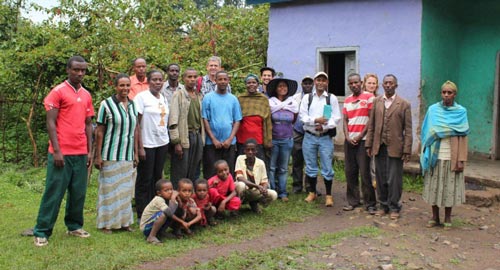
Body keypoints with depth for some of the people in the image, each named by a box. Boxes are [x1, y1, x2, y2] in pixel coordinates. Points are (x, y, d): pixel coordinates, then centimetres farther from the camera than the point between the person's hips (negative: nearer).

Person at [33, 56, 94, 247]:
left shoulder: (86, 95, 13)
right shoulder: (58, 92, -5)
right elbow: (51, 123, -8)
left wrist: (90, 151, 10)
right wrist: (56, 151, -14)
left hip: (81, 153, 6)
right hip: (62, 152, -6)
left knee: (78, 193, 10)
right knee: (54, 193, -2)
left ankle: (74, 226, 24)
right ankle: (41, 232, 7)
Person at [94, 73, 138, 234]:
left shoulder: (133, 105, 9)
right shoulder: (106, 104, -7)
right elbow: (99, 131, -7)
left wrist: (135, 153, 11)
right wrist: (98, 156, -9)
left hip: (127, 156, 5)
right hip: (110, 155, -5)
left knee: (125, 189, 11)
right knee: (109, 189, 1)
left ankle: (123, 221, 22)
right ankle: (106, 223, 12)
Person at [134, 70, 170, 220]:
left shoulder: (163, 98, 12)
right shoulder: (141, 97, -7)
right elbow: (136, 123, -10)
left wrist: (167, 142, 9)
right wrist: (140, 147, -14)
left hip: (162, 143, 6)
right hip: (147, 144, -6)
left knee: (158, 177, 10)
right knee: (145, 180, 1)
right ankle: (142, 214, 9)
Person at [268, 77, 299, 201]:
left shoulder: (293, 102, 7)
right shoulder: (270, 102, 0)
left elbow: (294, 120, 14)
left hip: (287, 139, 2)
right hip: (273, 138, -2)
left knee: (284, 168, 7)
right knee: (271, 167, 0)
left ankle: (283, 192, 13)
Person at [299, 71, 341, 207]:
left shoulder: (332, 98, 3)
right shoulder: (307, 98, 7)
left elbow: (336, 118, -3)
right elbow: (302, 116, -3)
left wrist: (324, 126, -16)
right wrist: (315, 120, -18)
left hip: (325, 137, -2)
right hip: (309, 136, 2)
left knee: (327, 167, 0)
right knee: (311, 167, 11)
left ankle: (328, 195, 10)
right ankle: (312, 192, 25)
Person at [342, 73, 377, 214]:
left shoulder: (369, 97, -2)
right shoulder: (347, 100, 14)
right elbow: (345, 120, 13)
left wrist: (360, 135, -10)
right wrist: (347, 137, -3)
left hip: (363, 140, -5)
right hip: (349, 140, 5)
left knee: (365, 172, -6)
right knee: (350, 172, 5)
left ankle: (370, 203, 1)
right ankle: (353, 201, 14)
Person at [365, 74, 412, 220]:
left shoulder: (404, 104, -1)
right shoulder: (376, 102, 9)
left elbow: (408, 129, -3)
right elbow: (371, 125, 10)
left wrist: (407, 150, -8)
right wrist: (369, 145, 5)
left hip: (395, 147, -3)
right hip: (379, 146, 3)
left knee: (394, 179, 1)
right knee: (381, 179, 10)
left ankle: (394, 207, 14)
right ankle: (383, 205, 22)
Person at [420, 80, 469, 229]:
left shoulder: (461, 112, 3)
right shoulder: (433, 110, 6)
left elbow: (463, 137, -1)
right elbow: (427, 132, 6)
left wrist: (461, 160, -7)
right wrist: (426, 154, -2)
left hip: (452, 158, -1)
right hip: (435, 156, 1)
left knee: (450, 187, 4)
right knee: (434, 186, 4)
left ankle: (447, 218, 17)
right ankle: (435, 217, 16)